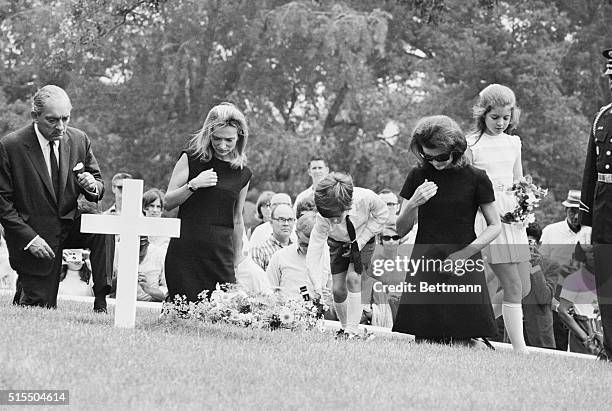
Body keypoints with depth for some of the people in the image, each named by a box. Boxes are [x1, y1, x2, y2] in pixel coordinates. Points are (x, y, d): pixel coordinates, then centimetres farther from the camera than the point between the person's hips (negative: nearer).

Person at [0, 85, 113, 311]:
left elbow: (98, 185, 9)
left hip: (69, 224, 3)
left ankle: (101, 304, -21)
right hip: (33, 230, -3)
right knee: (42, 307, -3)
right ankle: (22, 293, 32)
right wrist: (30, 237, -21)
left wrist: (93, 186, -17)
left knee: (103, 229, -27)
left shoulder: (79, 140, -3)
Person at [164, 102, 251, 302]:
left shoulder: (242, 174, 10)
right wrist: (193, 185, -13)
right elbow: (168, 202, 3)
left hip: (221, 255, 2)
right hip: (185, 251, -2)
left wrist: (237, 260, 22)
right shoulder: (191, 159, 3)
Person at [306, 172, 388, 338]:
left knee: (353, 278, -21)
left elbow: (381, 214, -16)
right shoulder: (323, 218, -35)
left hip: (363, 239, -1)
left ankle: (352, 331, -14)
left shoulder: (366, 198, -38)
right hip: (338, 244, 1)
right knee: (338, 289, -3)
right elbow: (313, 253, -33)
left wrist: (359, 242, -21)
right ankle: (344, 328, 22)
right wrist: (317, 289, -40)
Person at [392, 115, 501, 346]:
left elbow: (495, 226, 6)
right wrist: (412, 204, -10)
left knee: (462, 343, -10)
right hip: (424, 268, 2)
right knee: (425, 343, -6)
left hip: (463, 268, -2)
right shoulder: (418, 176, 7)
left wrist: (465, 253, -9)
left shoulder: (475, 178, 0)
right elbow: (401, 230, 11)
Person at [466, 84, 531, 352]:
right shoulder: (471, 144, -3)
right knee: (513, 287, -12)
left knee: (523, 288, 6)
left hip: (513, 218, 7)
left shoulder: (513, 143, 14)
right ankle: (520, 350, -9)